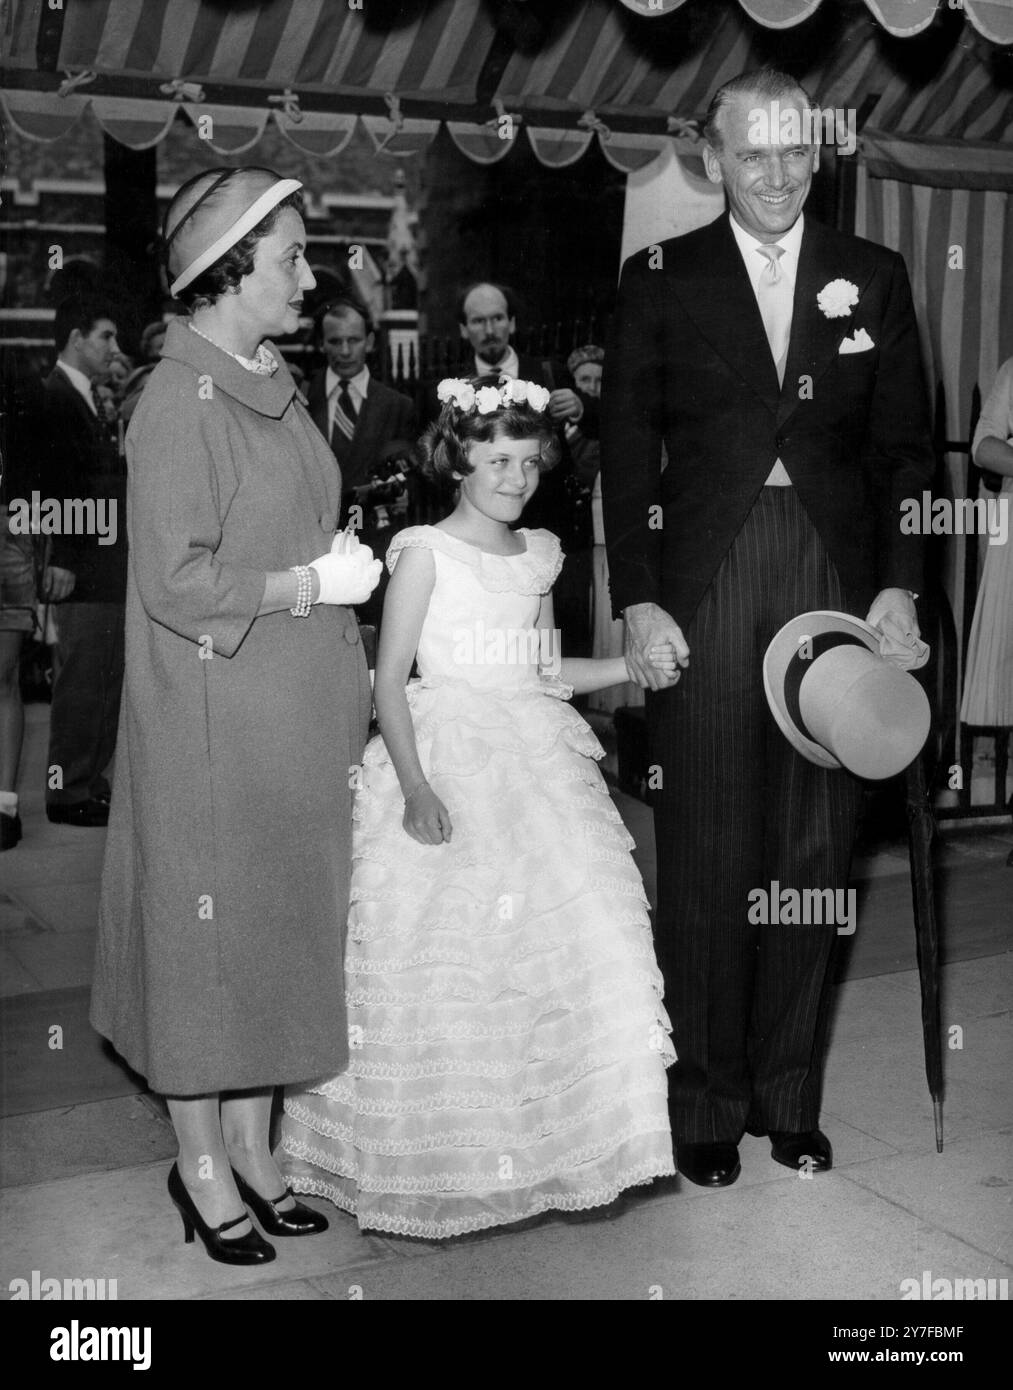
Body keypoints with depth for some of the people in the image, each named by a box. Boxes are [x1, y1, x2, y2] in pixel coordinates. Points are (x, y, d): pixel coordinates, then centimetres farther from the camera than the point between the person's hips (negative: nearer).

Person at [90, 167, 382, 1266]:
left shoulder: (272, 386, 10)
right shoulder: (180, 399, -15)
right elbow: (175, 581, -20)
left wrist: (341, 564, 4)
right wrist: (310, 581, -15)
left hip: (299, 720, 8)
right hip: (216, 721, -8)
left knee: (282, 923, 14)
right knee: (208, 930, 5)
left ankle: (252, 1145, 30)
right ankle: (200, 1164, 22)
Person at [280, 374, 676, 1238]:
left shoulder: (539, 553, 13)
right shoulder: (427, 551, -4)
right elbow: (390, 681, -8)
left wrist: (634, 666, 9)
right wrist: (415, 786, -18)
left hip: (540, 768, 6)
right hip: (447, 766, -5)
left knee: (584, 944, -3)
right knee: (443, 968, -3)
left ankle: (548, 1141, 12)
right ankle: (437, 1159, 15)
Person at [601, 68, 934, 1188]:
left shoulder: (874, 278, 11)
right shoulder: (660, 279, 5)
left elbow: (904, 445, 10)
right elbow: (626, 451, 2)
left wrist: (899, 584, 0)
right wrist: (637, 601, -6)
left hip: (836, 583, 2)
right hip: (703, 590, -2)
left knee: (814, 859, 7)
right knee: (706, 862, 2)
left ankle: (790, 1096, 22)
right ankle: (705, 1106, 16)